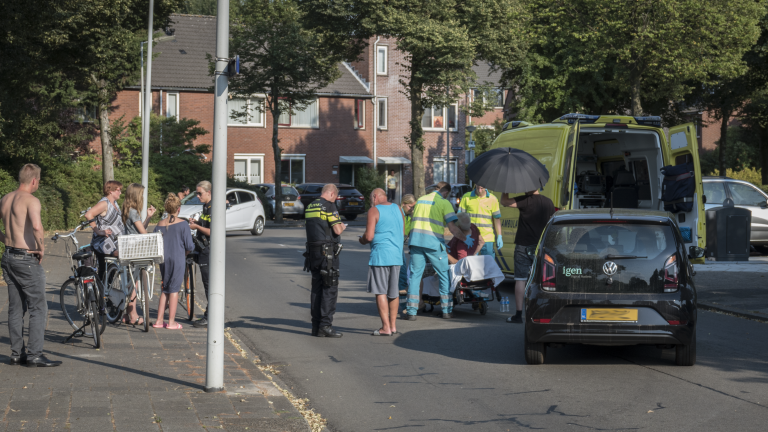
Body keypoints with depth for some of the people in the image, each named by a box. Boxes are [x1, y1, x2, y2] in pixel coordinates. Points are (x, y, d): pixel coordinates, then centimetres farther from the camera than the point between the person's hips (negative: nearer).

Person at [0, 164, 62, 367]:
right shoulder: (31, 200, -15)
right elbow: (36, 226, -31)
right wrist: (41, 248, -17)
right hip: (27, 259, -8)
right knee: (38, 308, -1)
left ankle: (17, 354, 17)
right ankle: (35, 355, -4)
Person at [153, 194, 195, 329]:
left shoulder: (160, 224, 4)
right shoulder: (183, 224, -8)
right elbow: (189, 246, -9)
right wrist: (185, 253, 12)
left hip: (163, 260, 4)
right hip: (178, 259, -4)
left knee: (165, 289, 15)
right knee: (174, 289, 2)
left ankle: (159, 320, 12)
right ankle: (171, 322, 2)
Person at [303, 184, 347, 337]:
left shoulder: (310, 207, 14)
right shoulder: (329, 206, -11)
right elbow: (337, 230, -16)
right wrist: (342, 226, 7)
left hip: (313, 251, 8)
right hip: (327, 252, -8)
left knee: (316, 288, 10)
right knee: (330, 289, -5)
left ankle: (316, 326, 11)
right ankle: (325, 325, -10)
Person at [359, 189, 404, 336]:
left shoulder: (374, 211, -8)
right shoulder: (397, 209, 12)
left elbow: (369, 236, -14)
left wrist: (362, 240, 7)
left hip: (380, 255, -7)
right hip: (396, 255, 7)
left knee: (380, 292, -3)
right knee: (393, 292, 13)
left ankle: (386, 327, -6)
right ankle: (393, 325, 18)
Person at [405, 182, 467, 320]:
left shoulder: (420, 200, 19)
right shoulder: (444, 203, 0)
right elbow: (452, 228, -6)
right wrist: (465, 239, 8)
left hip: (415, 241, 4)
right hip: (433, 243, -4)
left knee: (415, 274, 6)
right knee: (444, 275, 10)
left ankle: (411, 311, -1)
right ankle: (446, 310, 11)